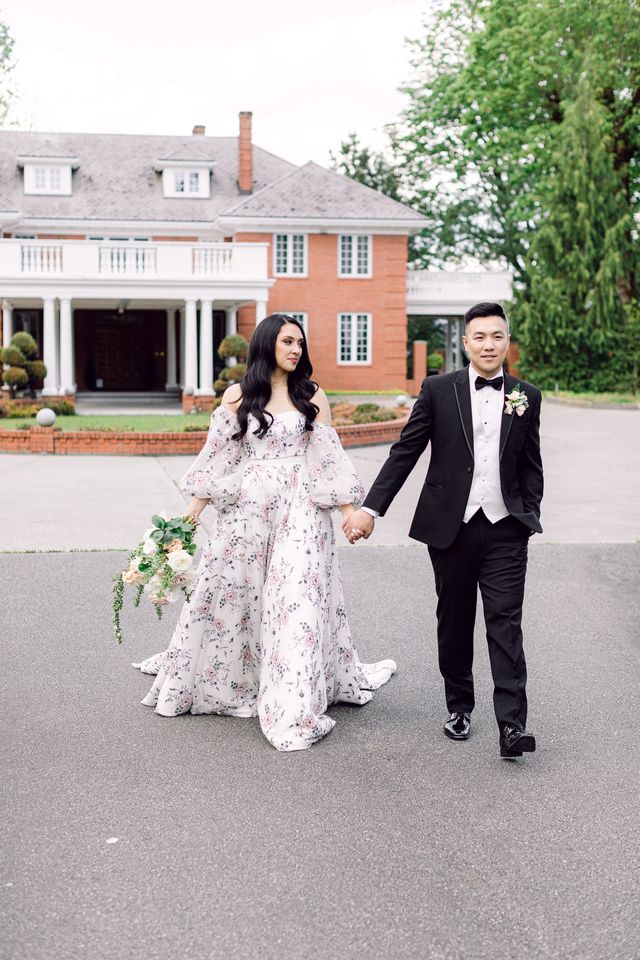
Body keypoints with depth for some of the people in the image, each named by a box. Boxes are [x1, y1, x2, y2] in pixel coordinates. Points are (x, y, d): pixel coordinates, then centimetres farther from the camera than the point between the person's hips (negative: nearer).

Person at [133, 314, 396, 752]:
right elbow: (218, 456, 6)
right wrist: (193, 512, 3)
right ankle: (216, 682, 30)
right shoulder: (237, 396, 5)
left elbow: (329, 458, 5)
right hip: (245, 510, 1)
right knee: (228, 593, 8)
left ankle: (297, 707, 3)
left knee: (298, 600, -4)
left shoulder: (312, 396, 5)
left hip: (299, 513, -1)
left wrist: (350, 510, 1)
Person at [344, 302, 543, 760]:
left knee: (506, 623, -6)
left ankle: (512, 725, -7)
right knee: (454, 622, 11)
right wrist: (371, 508, -6)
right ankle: (459, 706, 28)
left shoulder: (527, 396, 6)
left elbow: (531, 465, 12)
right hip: (451, 527, 0)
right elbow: (405, 452, -1)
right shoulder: (438, 390, 0)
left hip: (505, 529, 0)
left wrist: (530, 517, 4)